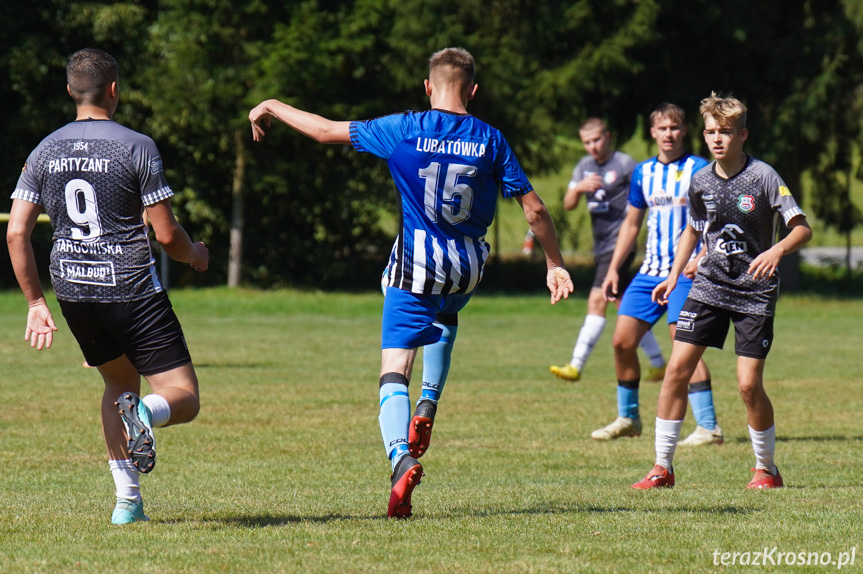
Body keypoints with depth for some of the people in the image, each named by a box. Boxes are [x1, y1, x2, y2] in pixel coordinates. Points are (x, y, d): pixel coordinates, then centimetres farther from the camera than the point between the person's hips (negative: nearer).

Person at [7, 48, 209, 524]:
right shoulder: (137, 147, -8)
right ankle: (144, 412, -36)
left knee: (119, 382, 26)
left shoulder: (45, 152, 5)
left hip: (73, 292, 5)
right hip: (132, 289, -5)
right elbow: (167, 234, -8)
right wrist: (195, 255, 15)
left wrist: (35, 302, 10)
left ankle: (127, 501, 16)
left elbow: (16, 232, 1)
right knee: (183, 398, 1)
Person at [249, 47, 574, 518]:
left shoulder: (404, 130, -7)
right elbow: (534, 208, -2)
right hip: (468, 267, 3)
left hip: (416, 265, -3)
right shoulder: (490, 140, -2)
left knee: (395, 369, -6)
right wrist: (555, 264, 10)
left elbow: (326, 131, 0)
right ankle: (428, 407, 22)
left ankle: (401, 460, -30)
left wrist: (273, 107, 16)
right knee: (444, 320, 37)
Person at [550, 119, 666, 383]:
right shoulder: (584, 166, 12)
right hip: (601, 246, 8)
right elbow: (568, 205, 7)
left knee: (597, 300, -17)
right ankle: (658, 364, 21)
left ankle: (576, 366, -20)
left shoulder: (625, 165, -8)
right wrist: (579, 188, -13)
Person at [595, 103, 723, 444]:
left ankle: (708, 426, -15)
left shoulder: (698, 169, -5)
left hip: (684, 271, -6)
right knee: (622, 340, 2)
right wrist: (613, 269, 16)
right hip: (650, 271, 6)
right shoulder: (643, 173, 13)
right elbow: (632, 224, 22)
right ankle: (628, 418, 19)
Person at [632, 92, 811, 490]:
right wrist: (674, 275, 17)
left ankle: (767, 469, 11)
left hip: (754, 293, -4)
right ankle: (662, 467, 2)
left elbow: (802, 228, -16)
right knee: (677, 368, -6)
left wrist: (777, 251, -34)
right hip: (709, 285, 4)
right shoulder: (701, 181, 2)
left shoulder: (763, 177, -13)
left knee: (749, 384, -10)